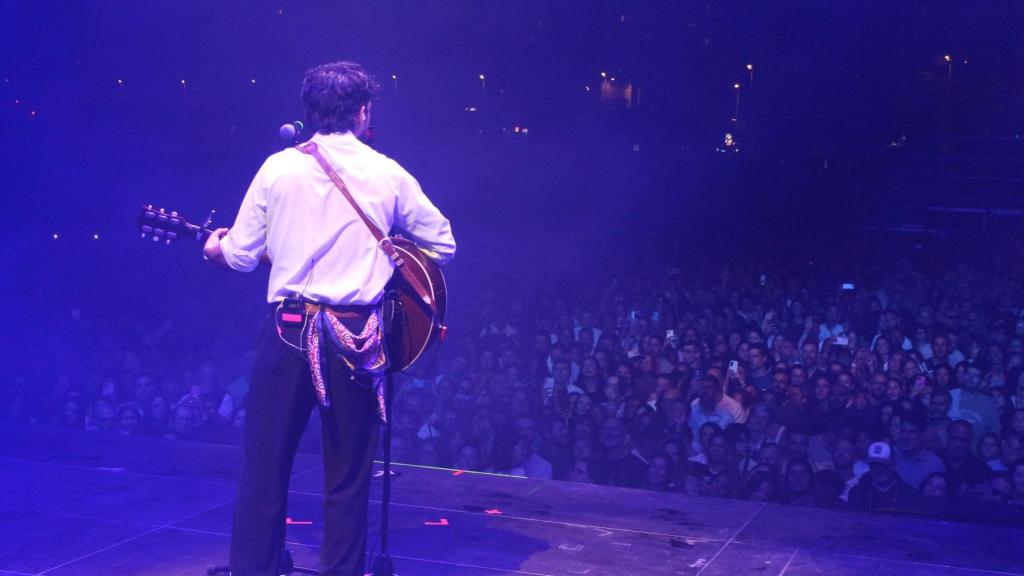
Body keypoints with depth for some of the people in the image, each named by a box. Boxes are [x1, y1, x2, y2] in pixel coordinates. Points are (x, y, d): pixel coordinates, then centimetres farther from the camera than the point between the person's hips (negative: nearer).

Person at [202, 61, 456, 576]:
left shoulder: (278, 167, 1)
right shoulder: (388, 175, 2)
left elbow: (241, 255, 3)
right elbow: (443, 244, 11)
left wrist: (215, 248, 25)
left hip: (290, 331, 0)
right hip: (355, 337, 0)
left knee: (264, 468, 8)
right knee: (348, 478, 10)